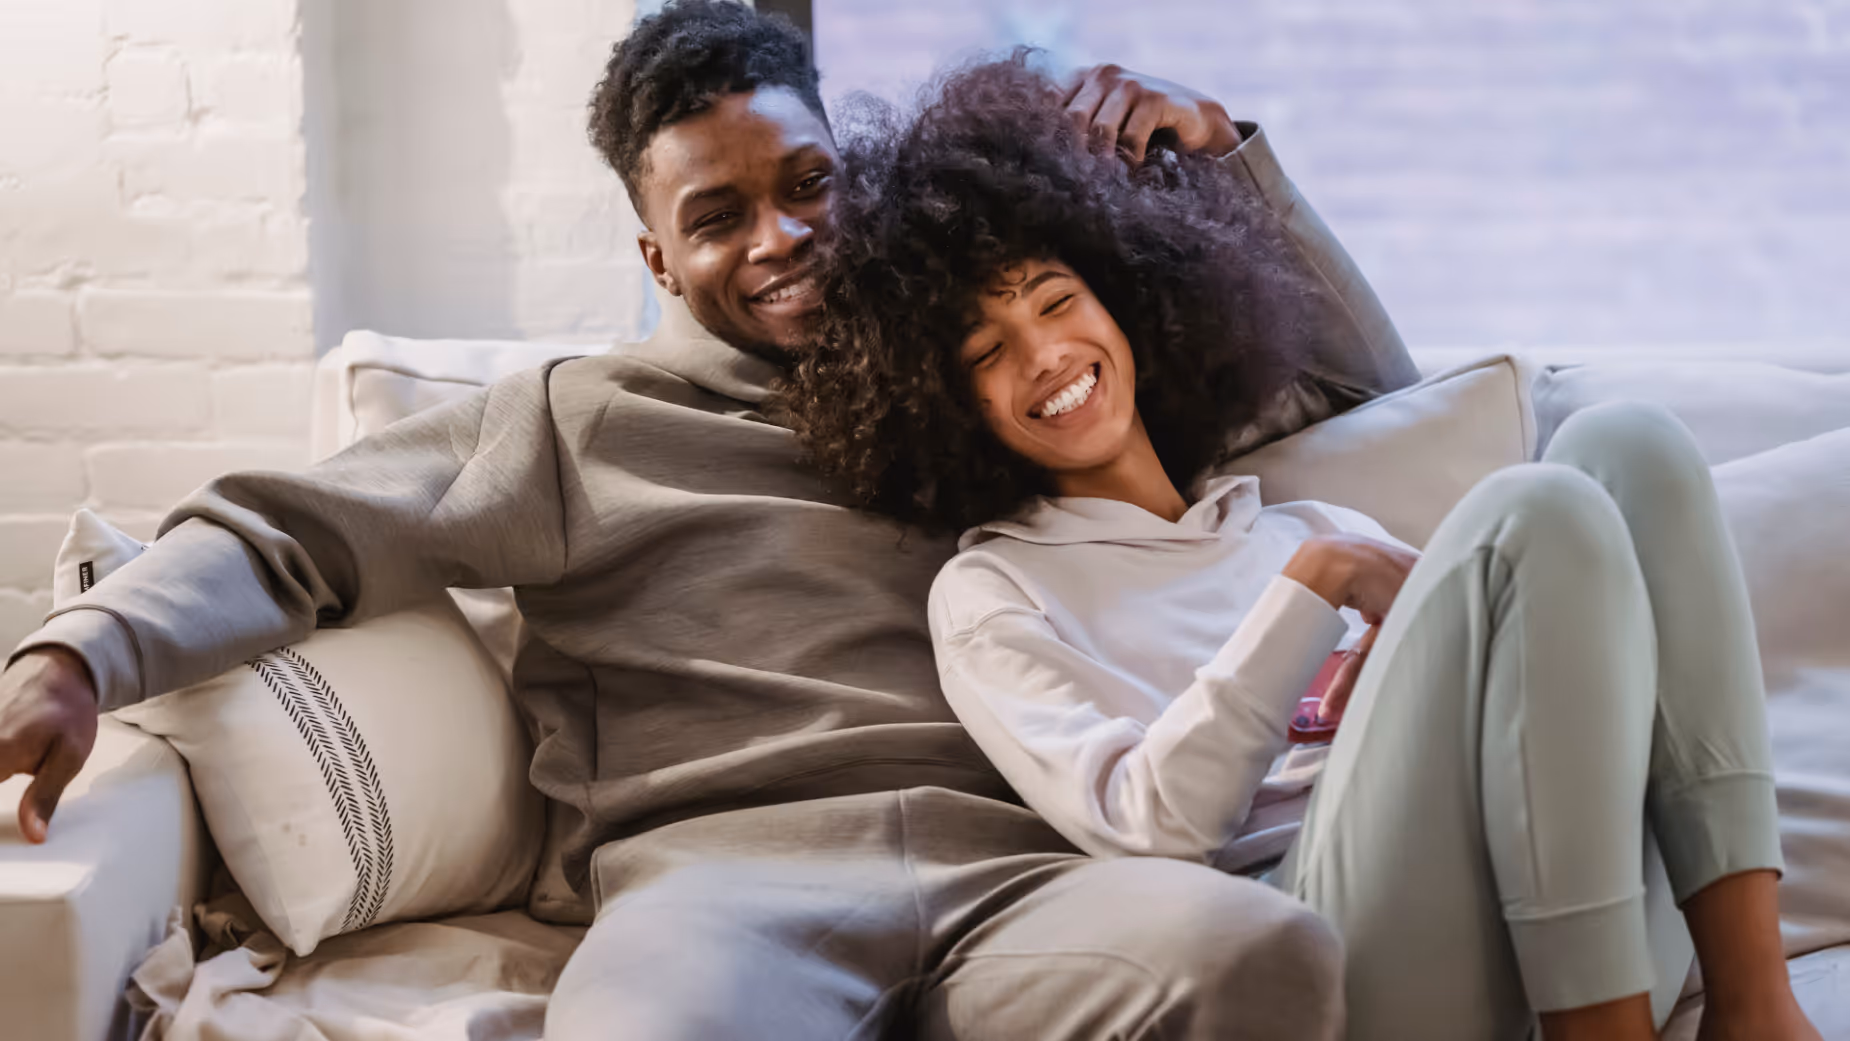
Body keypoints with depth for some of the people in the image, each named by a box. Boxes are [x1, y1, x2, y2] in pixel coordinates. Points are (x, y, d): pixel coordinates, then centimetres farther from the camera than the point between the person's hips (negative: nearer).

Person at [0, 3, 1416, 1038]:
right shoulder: (580, 419, 23)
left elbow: (1353, 383, 33)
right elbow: (292, 532, 12)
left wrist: (1223, 151, 20)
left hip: (1011, 868, 3)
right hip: (721, 862, -3)